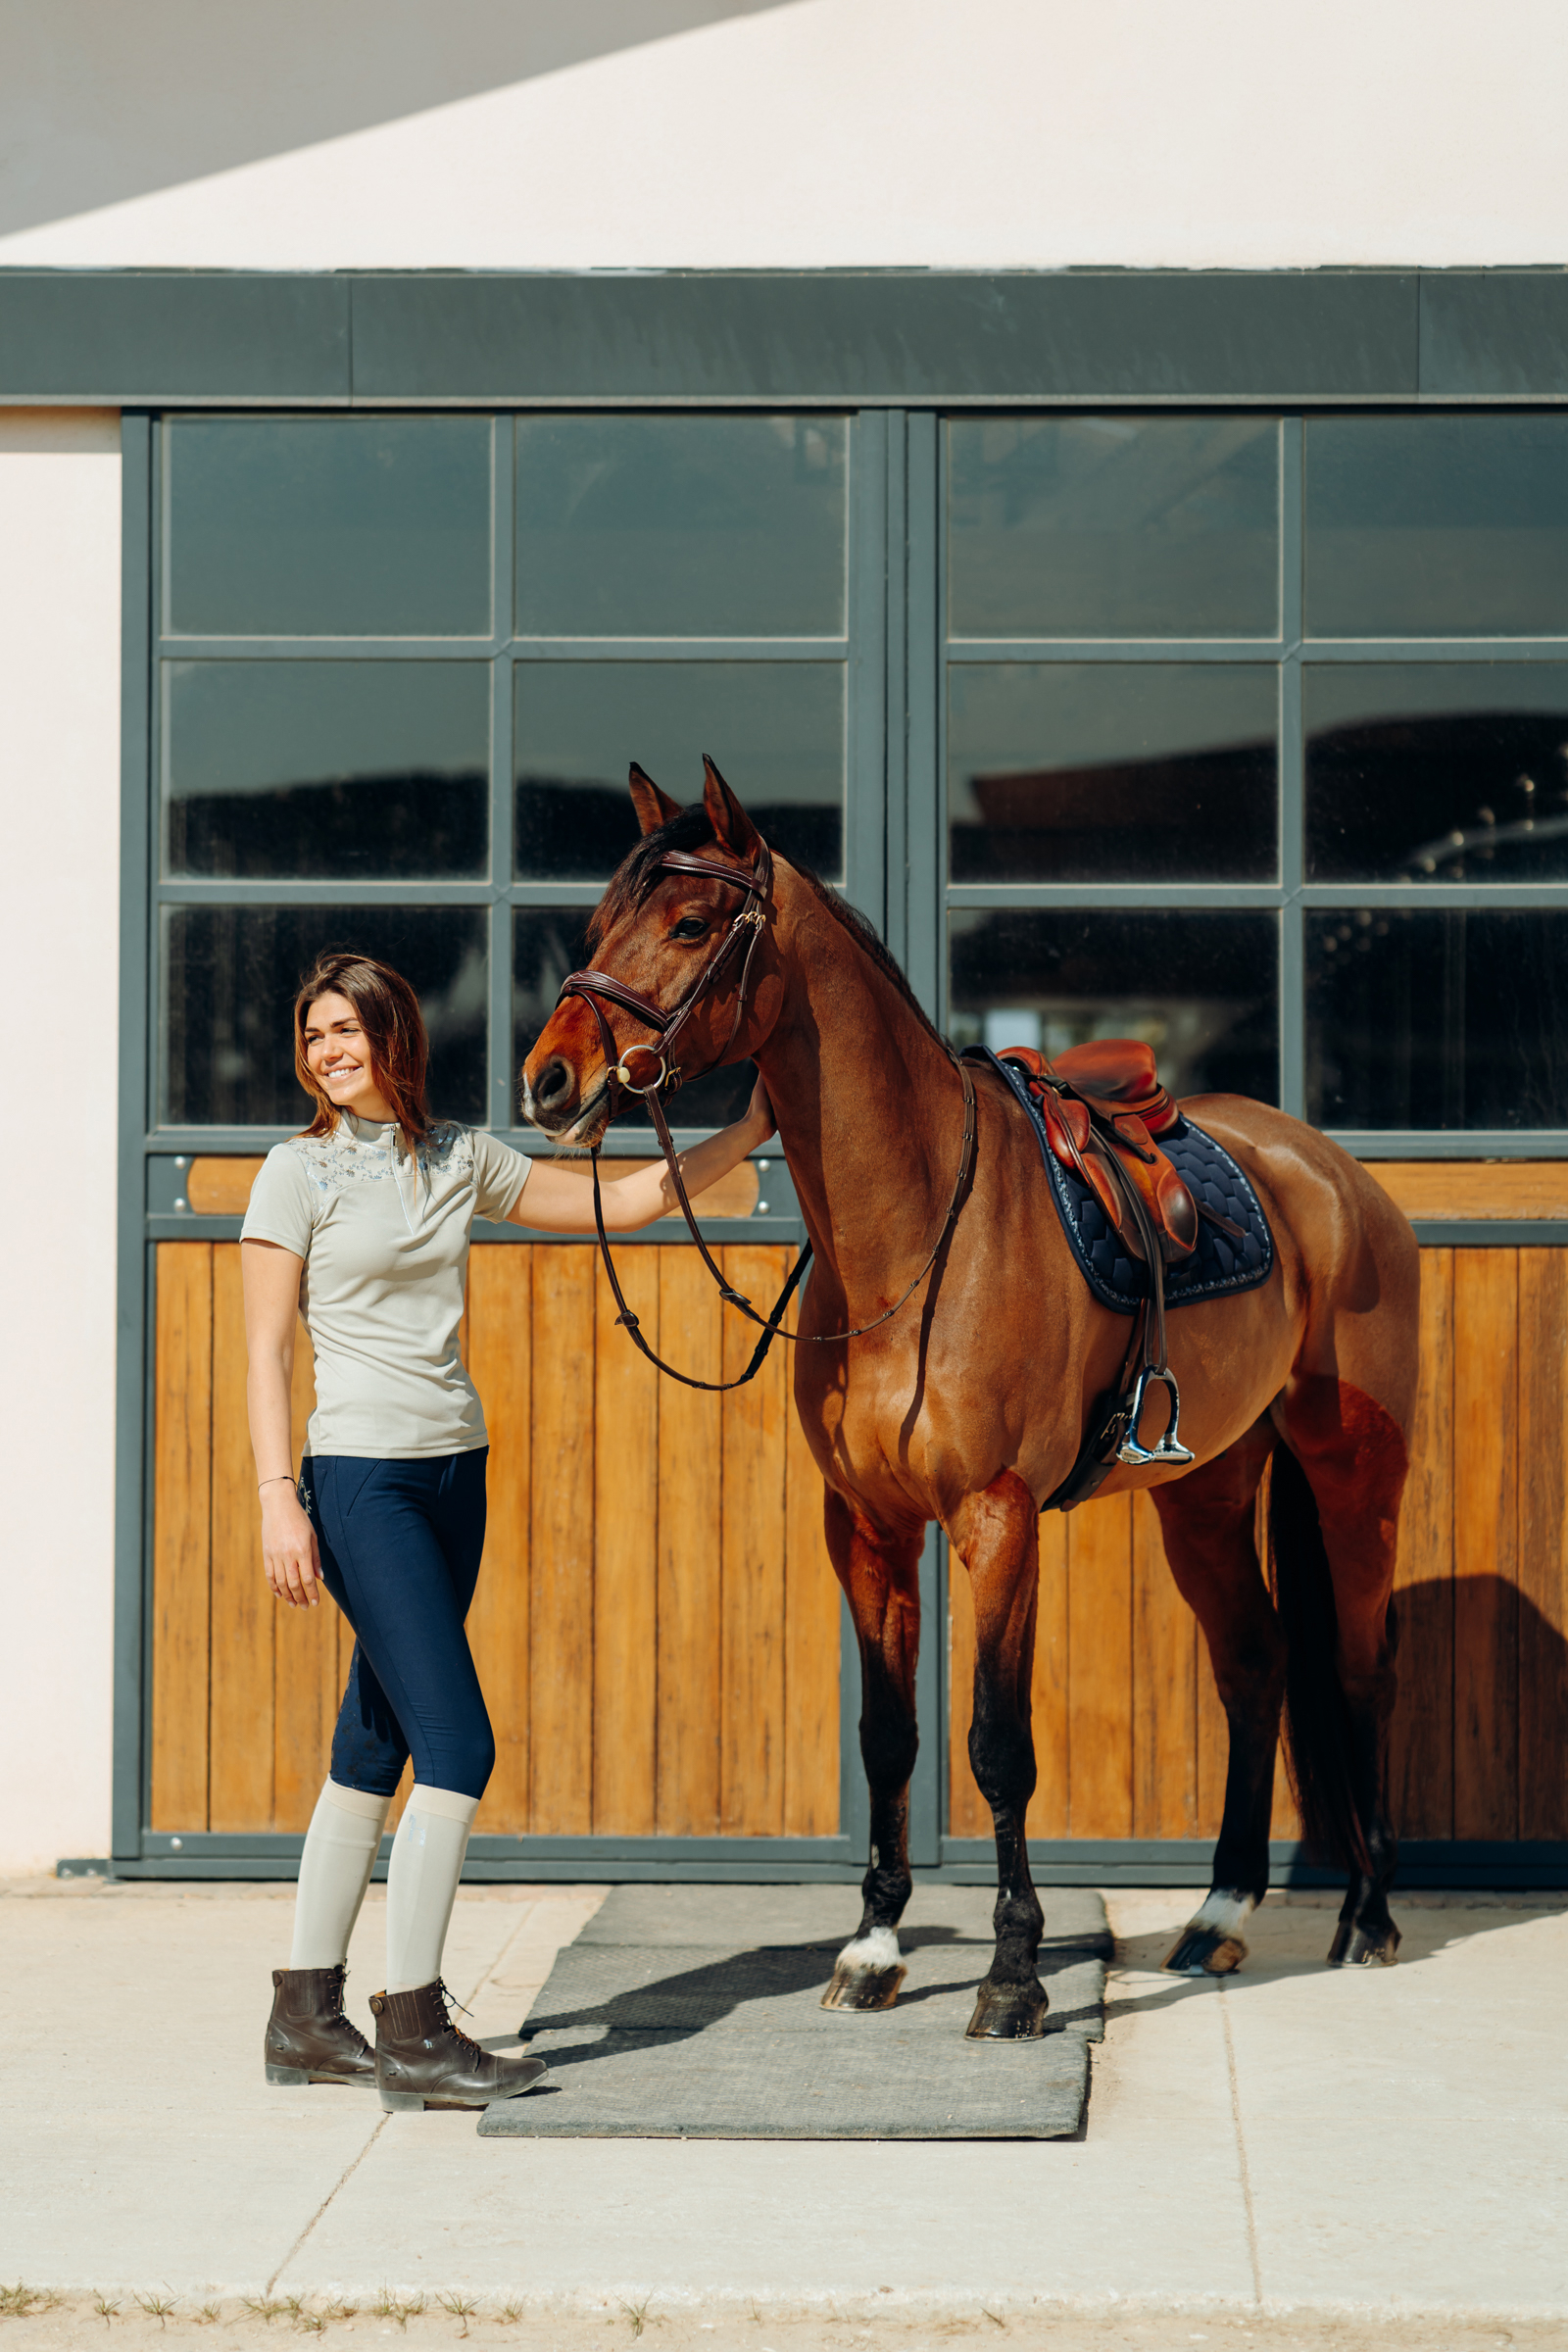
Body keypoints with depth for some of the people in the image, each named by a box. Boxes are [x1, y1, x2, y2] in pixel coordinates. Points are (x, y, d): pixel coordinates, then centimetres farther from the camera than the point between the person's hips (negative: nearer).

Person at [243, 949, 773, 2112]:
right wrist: (279, 1498, -14)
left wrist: (747, 1133, 10)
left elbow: (620, 1203, 15)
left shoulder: (461, 1158, 9)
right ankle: (413, 2029, -6)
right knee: (458, 1744, -12)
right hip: (361, 1479, -6)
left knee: (375, 1748, 9)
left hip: (456, 1475, 6)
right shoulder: (299, 1173, -4)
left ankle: (307, 2017, 17)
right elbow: (265, 1352, -6)